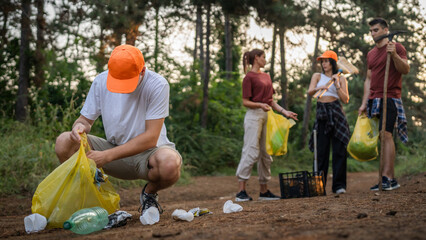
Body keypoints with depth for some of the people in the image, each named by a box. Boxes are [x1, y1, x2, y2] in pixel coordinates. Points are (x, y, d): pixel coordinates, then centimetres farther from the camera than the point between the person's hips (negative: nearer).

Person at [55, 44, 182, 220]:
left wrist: (107, 156, -29)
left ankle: (149, 193, -2)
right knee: (64, 142, -20)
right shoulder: (101, 81, -7)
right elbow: (86, 119, 3)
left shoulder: (158, 85, -19)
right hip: (114, 151, 3)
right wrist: (80, 127, -24)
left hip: (148, 152, -3)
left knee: (170, 164, -39)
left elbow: (151, 138, -23)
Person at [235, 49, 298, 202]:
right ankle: (241, 191, -9)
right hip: (254, 116, -8)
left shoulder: (266, 76, 18)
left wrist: (284, 112, 11)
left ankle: (264, 191, 15)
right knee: (251, 152, -11)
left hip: (267, 116, 8)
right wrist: (260, 105, -23)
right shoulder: (249, 77, -5)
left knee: (266, 153, 8)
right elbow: (245, 102, -8)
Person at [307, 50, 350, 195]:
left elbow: (345, 100, 1)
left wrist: (337, 85, -9)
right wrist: (318, 88, -24)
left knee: (339, 149, -6)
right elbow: (309, 92, -3)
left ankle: (339, 185, -4)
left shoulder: (340, 78, 10)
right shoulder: (317, 76, 15)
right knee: (321, 150, 0)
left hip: (336, 112, -1)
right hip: (321, 113, 1)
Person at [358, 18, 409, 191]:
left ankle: (387, 177, -19)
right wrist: (364, 103, 15)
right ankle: (391, 179, 4)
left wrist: (394, 55, -25)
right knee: (381, 137, 2)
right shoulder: (371, 54, 21)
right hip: (374, 99, 7)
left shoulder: (396, 47, 1)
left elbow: (406, 70, -9)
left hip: (389, 98, -6)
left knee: (386, 134, -17)